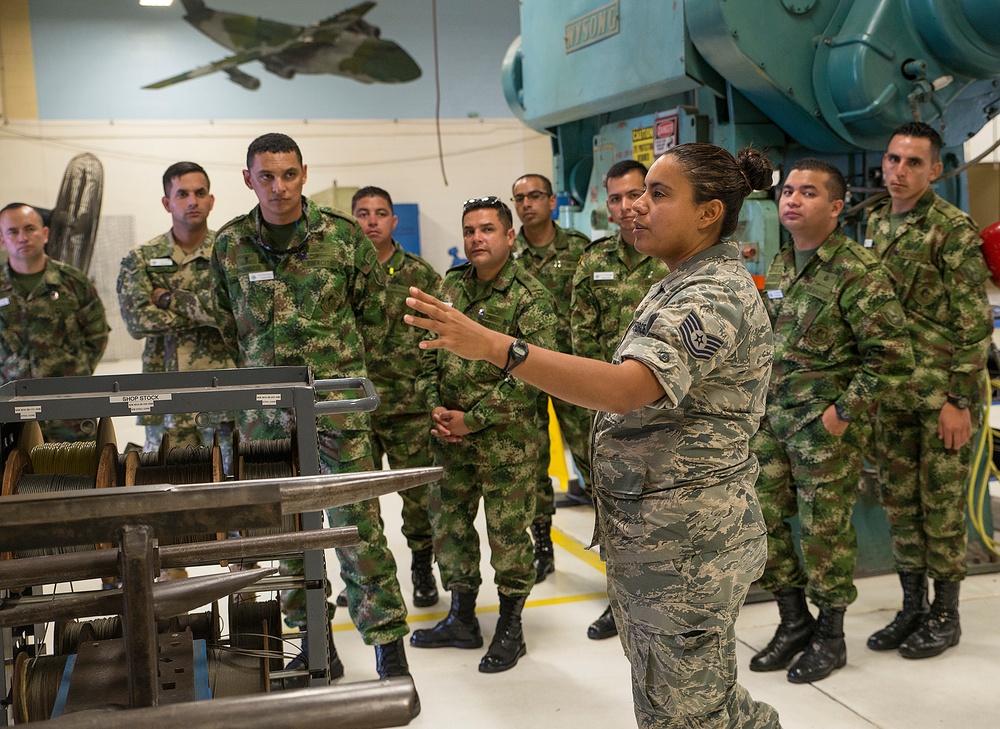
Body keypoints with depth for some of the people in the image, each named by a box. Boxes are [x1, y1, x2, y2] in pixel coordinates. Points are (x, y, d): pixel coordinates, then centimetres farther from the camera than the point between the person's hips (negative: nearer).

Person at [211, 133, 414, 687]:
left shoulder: (343, 236, -3)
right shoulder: (230, 244, 3)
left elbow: (374, 310, 9)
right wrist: (261, 371, 15)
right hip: (267, 408, 3)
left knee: (357, 524, -5)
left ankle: (387, 641, 6)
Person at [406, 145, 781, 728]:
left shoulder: (717, 296, -19)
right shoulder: (681, 287, 14)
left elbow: (628, 387, -35)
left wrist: (496, 347, -40)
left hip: (686, 545, -10)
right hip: (647, 537, 10)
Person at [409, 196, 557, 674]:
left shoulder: (530, 298, -11)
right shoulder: (449, 287, 8)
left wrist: (473, 419, -16)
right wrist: (435, 405, -4)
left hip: (506, 441, -6)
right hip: (451, 437, 6)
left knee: (508, 534, 3)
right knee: (448, 522, 14)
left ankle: (510, 630, 22)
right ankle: (462, 620, 31)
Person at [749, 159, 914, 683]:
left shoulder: (858, 272, -14)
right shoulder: (778, 266, 9)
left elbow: (893, 355, -16)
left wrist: (844, 410, -16)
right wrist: (761, 399, 13)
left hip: (826, 424, -7)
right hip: (772, 418, 7)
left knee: (824, 531, 2)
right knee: (761, 519, 10)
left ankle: (830, 636, 22)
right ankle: (793, 621, 28)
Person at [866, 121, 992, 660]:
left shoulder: (952, 228, -11)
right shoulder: (876, 223, 10)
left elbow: (975, 322, -13)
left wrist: (959, 400, -16)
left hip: (943, 392, -6)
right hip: (891, 392, 7)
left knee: (942, 503, 3)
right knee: (899, 499, 12)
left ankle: (945, 615, 18)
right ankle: (912, 608, 26)